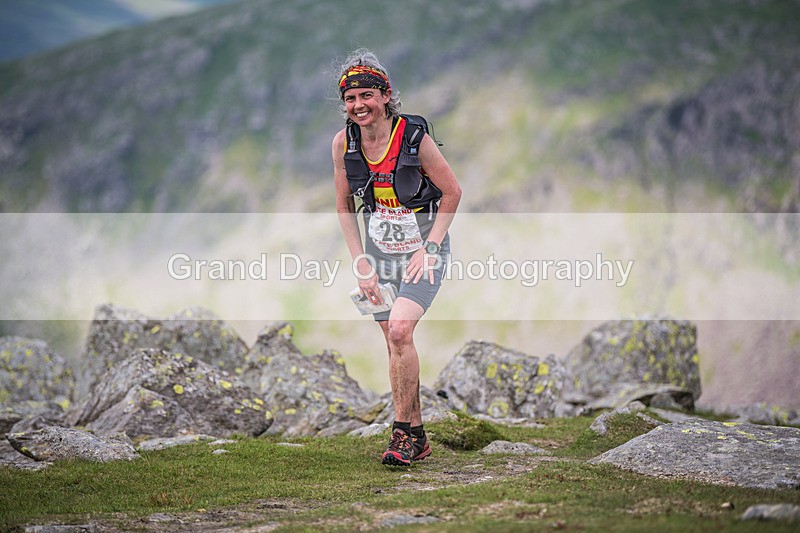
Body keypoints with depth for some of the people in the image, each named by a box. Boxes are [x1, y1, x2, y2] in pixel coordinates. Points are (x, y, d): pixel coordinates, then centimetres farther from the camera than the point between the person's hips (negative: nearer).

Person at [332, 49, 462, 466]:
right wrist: (362, 265, 0)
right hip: (379, 252, 5)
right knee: (394, 341, 5)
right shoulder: (343, 143, -6)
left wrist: (429, 248, -13)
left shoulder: (413, 136, -19)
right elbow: (344, 206, 6)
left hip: (423, 251, -4)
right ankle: (415, 437, 18)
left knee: (400, 329, -22)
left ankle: (405, 431, -10)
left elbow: (452, 193, -9)